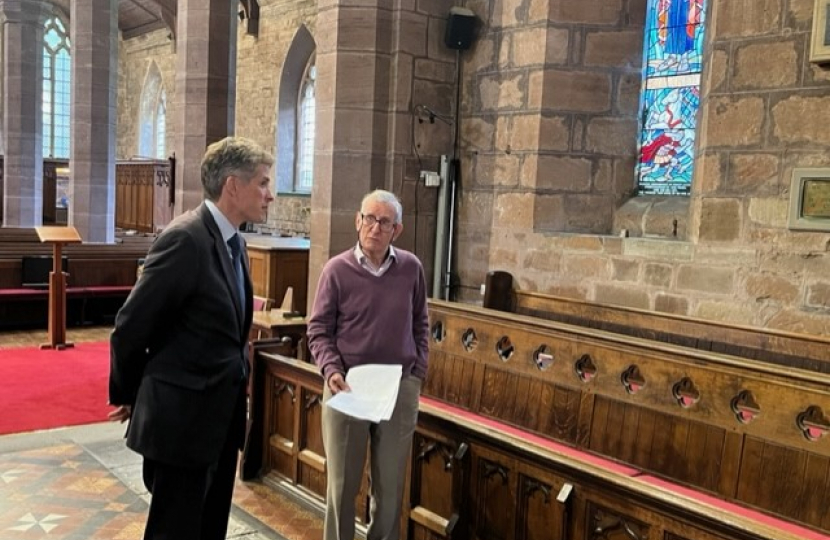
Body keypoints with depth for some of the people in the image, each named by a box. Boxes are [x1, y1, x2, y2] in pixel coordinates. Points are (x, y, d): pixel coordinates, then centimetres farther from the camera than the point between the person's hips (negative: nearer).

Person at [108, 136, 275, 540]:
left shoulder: (233, 242, 9)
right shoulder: (186, 239, -20)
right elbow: (131, 327, -15)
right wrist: (126, 396, -2)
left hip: (220, 418, 8)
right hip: (182, 418, -8)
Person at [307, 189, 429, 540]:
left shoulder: (411, 268, 0)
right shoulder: (337, 270, -8)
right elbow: (319, 330, -3)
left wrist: (418, 371, 5)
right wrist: (331, 371, -17)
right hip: (347, 386, -2)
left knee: (391, 483, 14)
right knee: (342, 482, 11)